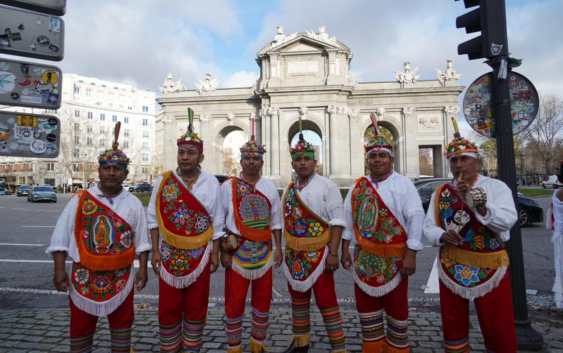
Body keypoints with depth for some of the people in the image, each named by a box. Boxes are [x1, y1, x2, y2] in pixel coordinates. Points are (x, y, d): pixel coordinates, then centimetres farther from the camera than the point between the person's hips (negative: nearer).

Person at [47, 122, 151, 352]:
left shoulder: (134, 204, 0)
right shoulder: (80, 200, -3)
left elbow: (142, 241, 3)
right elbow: (61, 237, -2)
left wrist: (142, 269, 0)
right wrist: (59, 270, -7)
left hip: (121, 276, 1)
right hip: (83, 275, -1)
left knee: (122, 325, 14)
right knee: (80, 328, 13)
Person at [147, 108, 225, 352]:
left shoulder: (211, 183, -4)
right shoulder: (163, 181, -3)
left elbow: (217, 221, -1)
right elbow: (154, 218, 1)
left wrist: (215, 253, -1)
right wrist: (155, 251, -3)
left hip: (200, 254, 0)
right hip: (170, 254, 1)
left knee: (196, 306, 12)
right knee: (168, 307, 10)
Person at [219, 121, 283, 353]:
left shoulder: (270, 188, 4)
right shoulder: (229, 186, -3)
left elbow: (276, 222, 8)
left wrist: (278, 248, 3)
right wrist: (224, 251, -8)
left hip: (264, 251, 3)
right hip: (237, 250, -2)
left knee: (263, 299, 13)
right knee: (234, 301, 6)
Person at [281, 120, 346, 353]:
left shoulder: (327, 186, -9)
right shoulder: (289, 189, 8)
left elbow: (337, 221, -14)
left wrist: (333, 253, -20)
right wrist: (286, 251, 12)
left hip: (318, 253, -6)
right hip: (294, 254, 6)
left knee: (326, 301, 1)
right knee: (298, 297, 18)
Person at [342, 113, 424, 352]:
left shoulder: (403, 184, -7)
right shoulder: (358, 186, 7)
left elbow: (415, 218, -13)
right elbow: (348, 218, 9)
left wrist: (411, 255, -19)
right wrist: (345, 249, 6)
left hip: (394, 257, -4)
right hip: (364, 256, 5)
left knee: (396, 308, 11)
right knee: (367, 307, 15)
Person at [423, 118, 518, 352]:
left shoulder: (496, 187, -4)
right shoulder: (440, 193, 4)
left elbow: (508, 220, -18)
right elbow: (429, 226, 2)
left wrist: (479, 204, -31)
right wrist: (442, 236, -17)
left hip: (489, 266, -2)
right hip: (451, 267, 3)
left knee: (498, 330, 9)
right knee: (453, 325, 16)